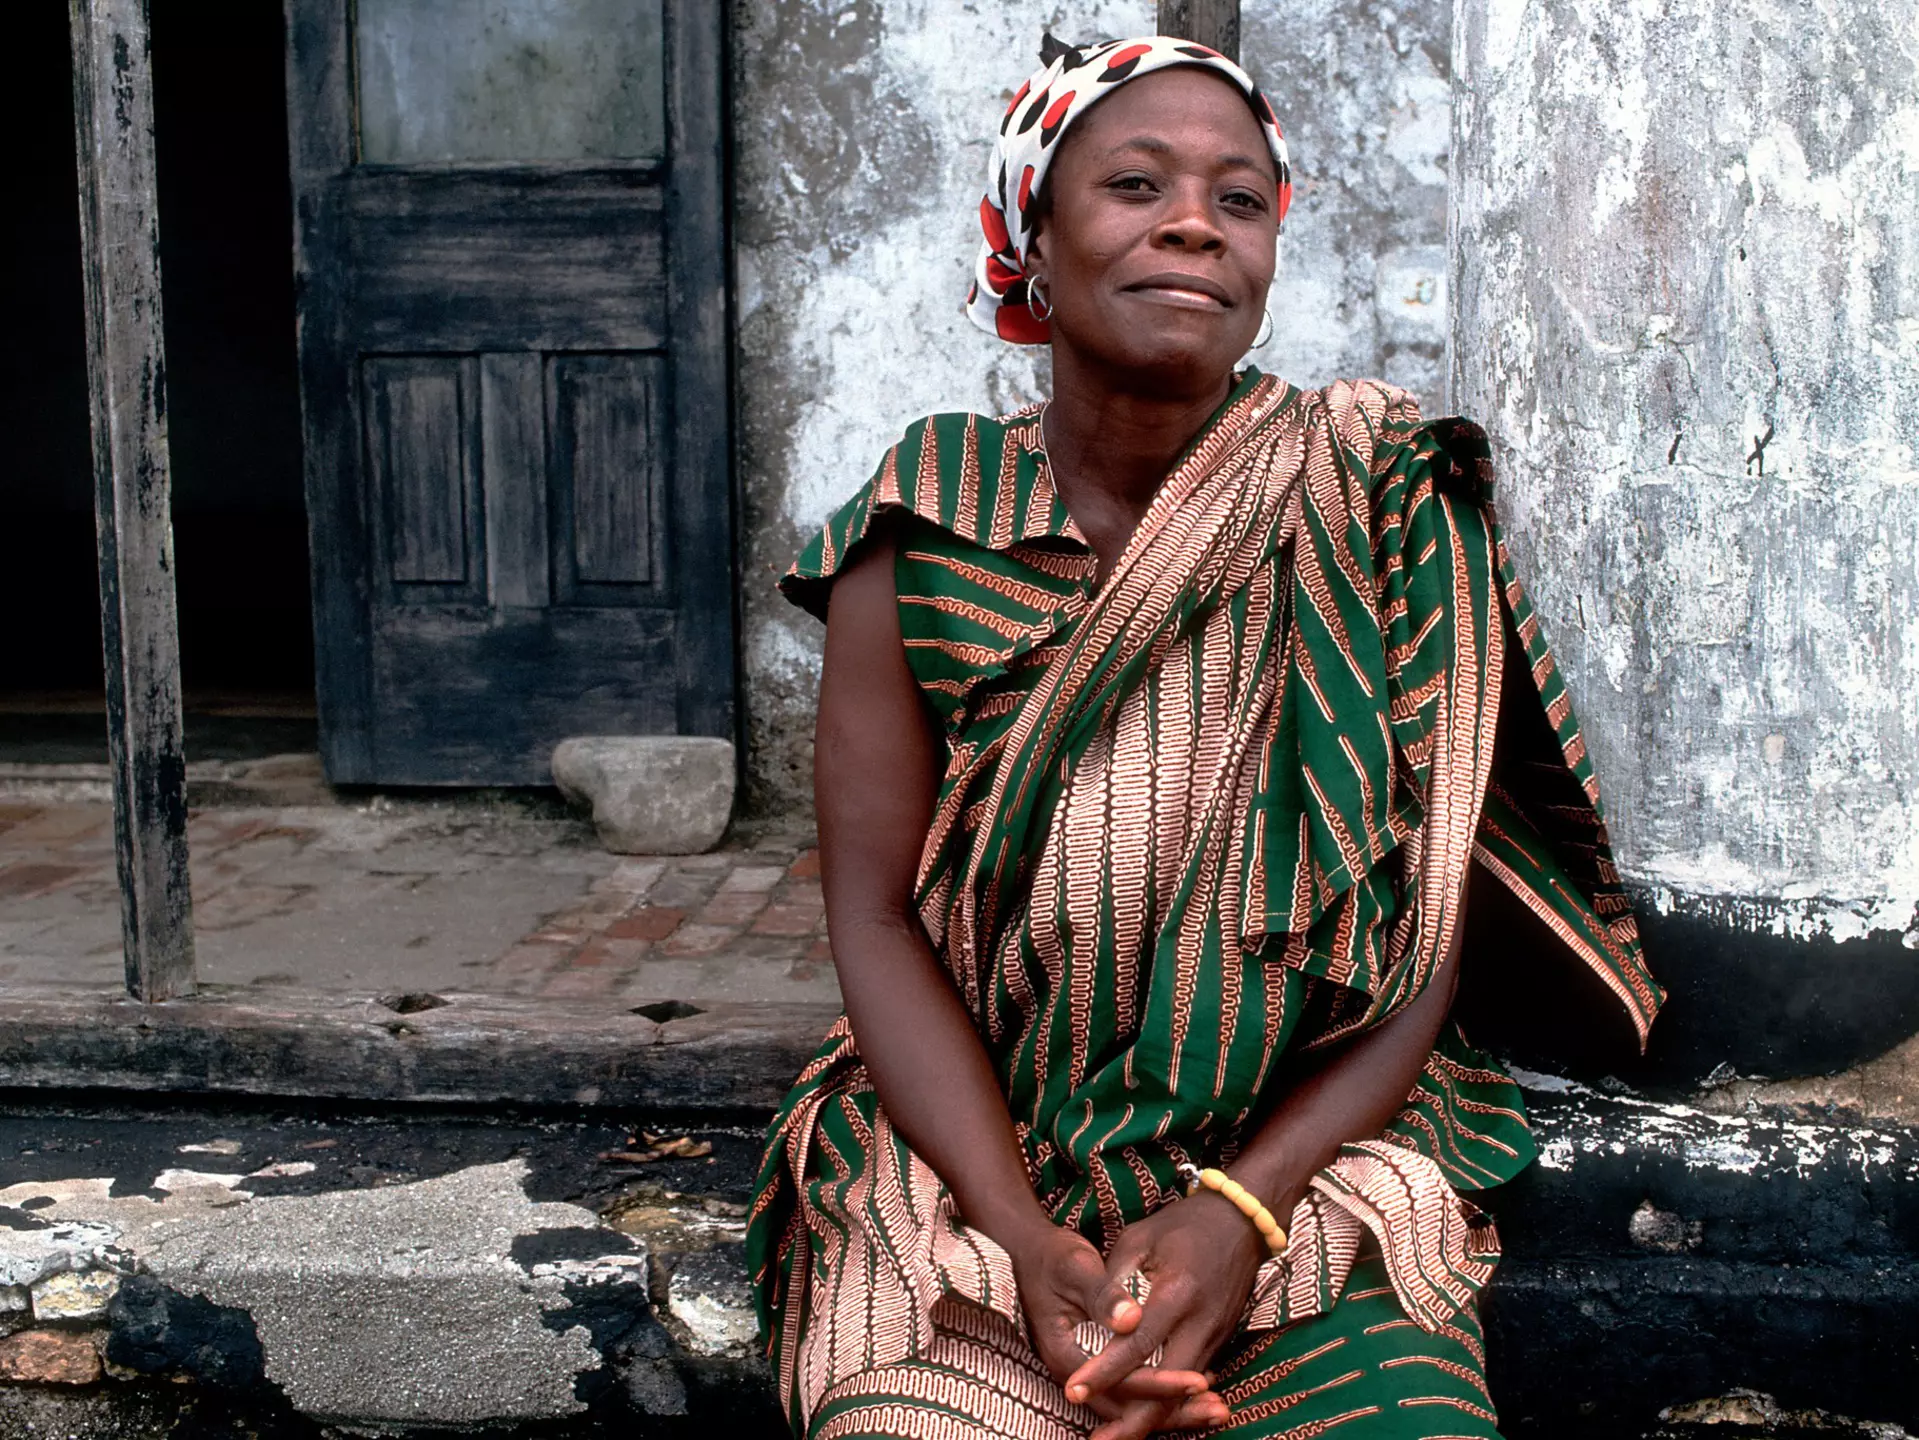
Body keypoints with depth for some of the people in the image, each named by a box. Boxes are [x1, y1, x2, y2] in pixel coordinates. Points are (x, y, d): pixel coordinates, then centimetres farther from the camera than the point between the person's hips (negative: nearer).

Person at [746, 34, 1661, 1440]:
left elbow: (1424, 932, -5)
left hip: (1309, 1161, 1)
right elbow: (878, 918, -4)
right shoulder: (922, 533, -2)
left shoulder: (1385, 508, -4)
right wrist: (1028, 1242, -17)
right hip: (973, 1158, 0)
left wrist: (1239, 1216, -17)